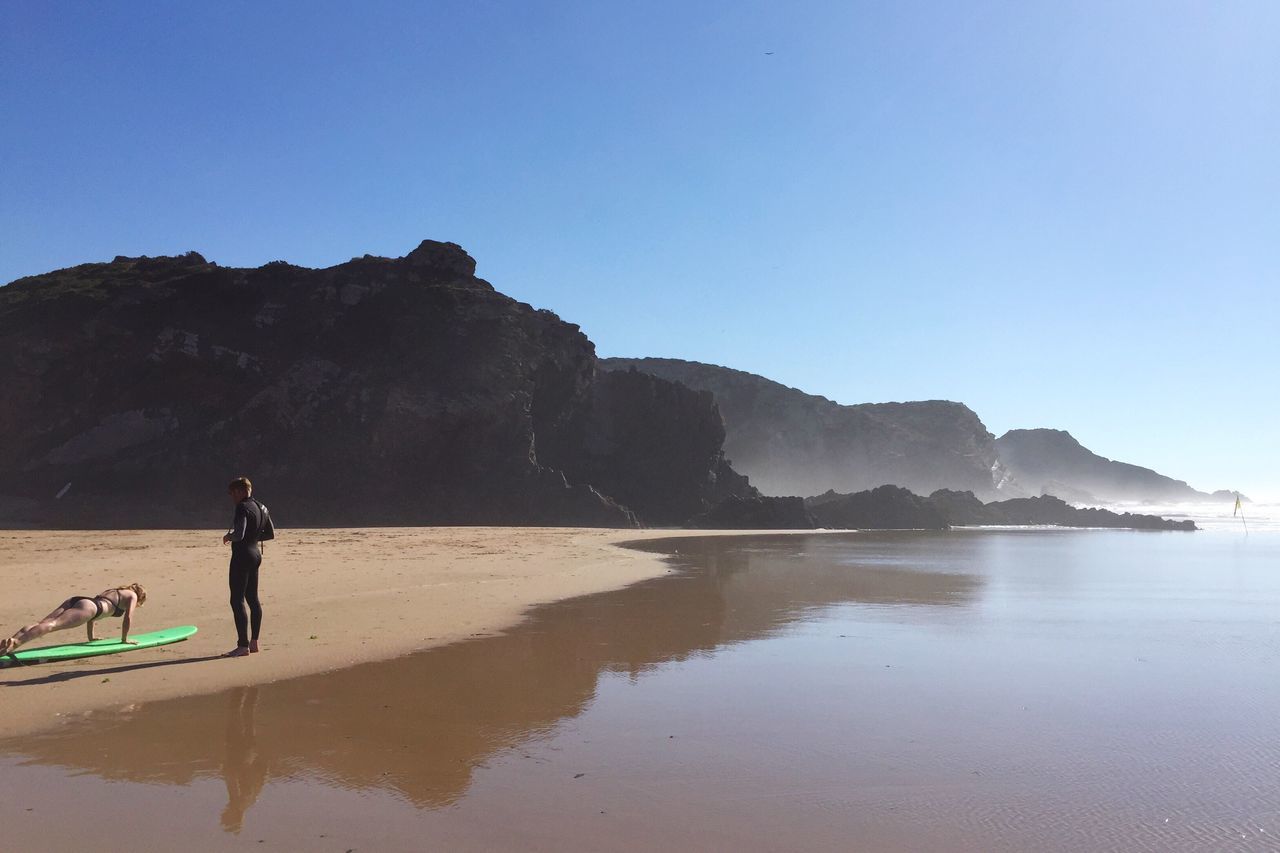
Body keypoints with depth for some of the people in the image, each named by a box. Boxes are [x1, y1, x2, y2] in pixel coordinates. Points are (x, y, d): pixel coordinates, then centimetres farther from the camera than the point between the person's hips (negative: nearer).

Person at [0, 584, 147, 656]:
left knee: (41, 623, -13)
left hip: (75, 600, 7)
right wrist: (124, 639, 20)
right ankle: (15, 642, -50)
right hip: (87, 606, -7)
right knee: (51, 625, -28)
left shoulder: (110, 591, 43)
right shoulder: (132, 595, 21)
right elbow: (128, 618, 7)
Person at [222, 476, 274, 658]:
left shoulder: (242, 508, -16)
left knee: (237, 601, -4)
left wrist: (227, 537, -7)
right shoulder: (261, 507, 11)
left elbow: (239, 535, -27)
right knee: (253, 599, 14)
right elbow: (271, 534, 17)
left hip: (242, 556, -9)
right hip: (255, 554, 9)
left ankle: (243, 645, -4)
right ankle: (254, 642, 19)